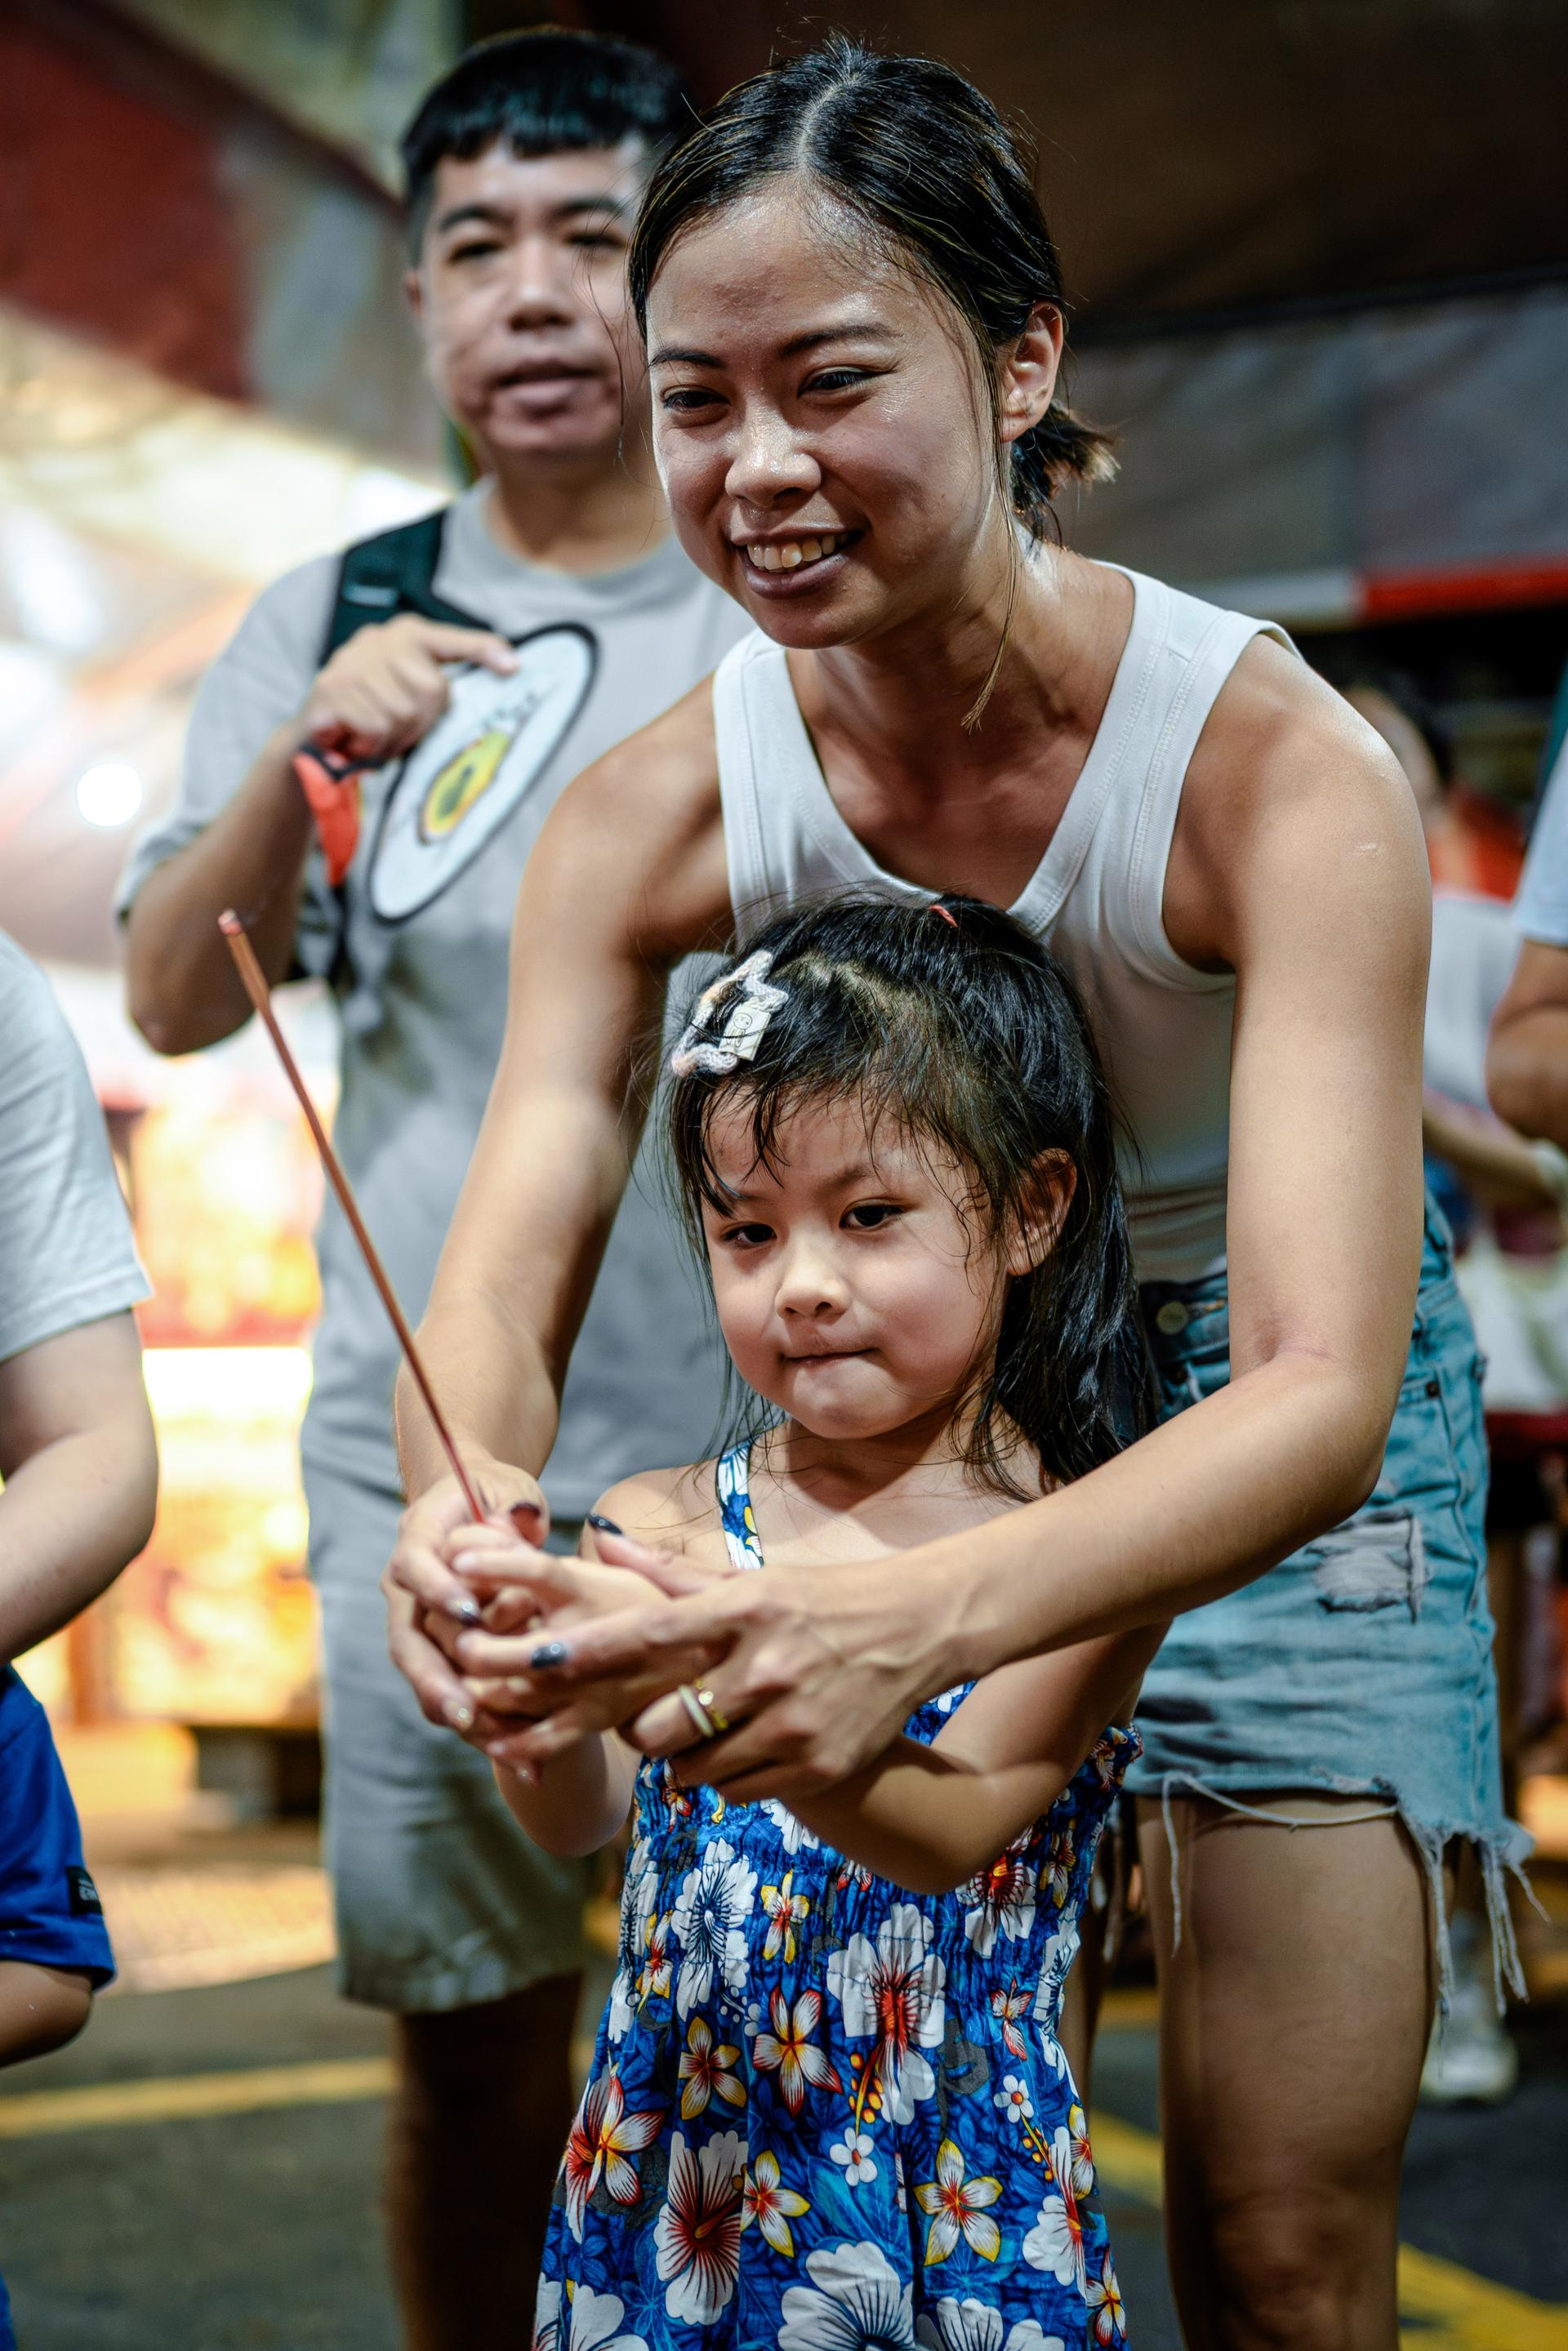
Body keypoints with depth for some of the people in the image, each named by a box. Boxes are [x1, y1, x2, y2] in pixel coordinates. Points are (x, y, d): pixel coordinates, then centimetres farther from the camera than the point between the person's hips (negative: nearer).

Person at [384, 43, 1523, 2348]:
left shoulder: (1280, 767, -30)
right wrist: (464, 1509, -46)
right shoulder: (651, 817, -17)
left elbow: (1319, 1388, -38)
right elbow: (503, 1283, -20)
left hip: (1275, 1420, -3)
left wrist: (920, 1616, -56)